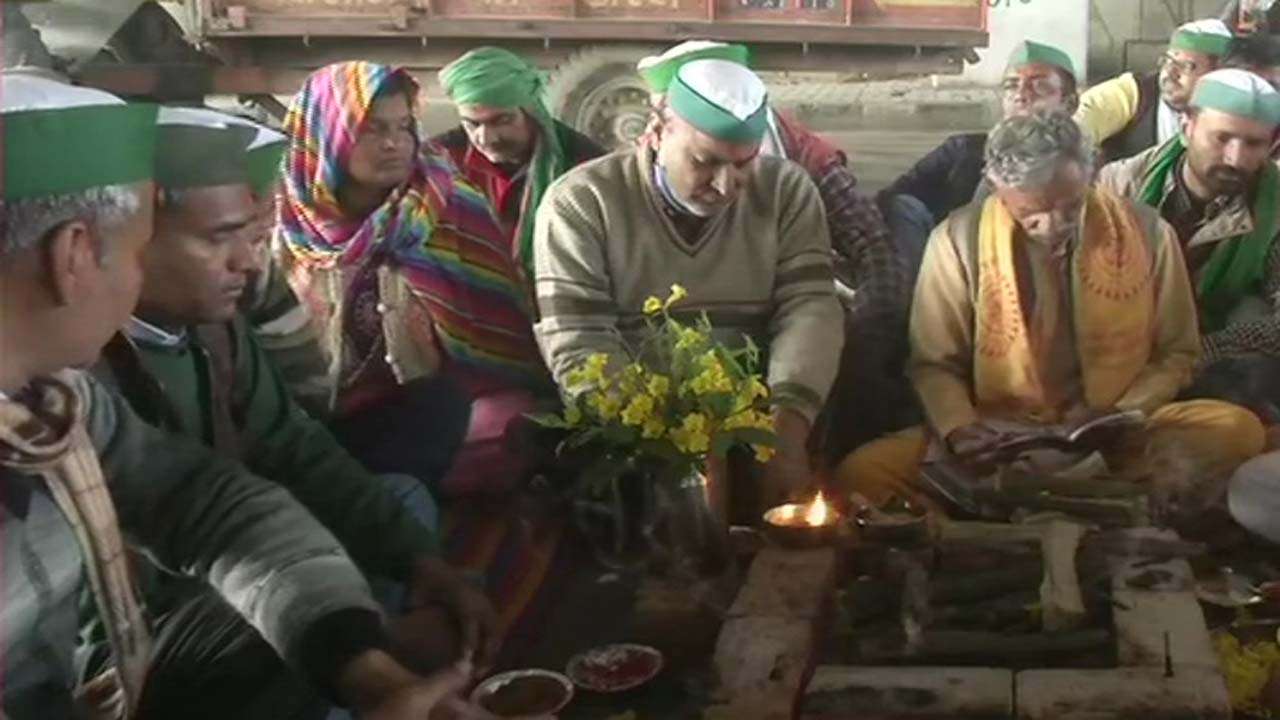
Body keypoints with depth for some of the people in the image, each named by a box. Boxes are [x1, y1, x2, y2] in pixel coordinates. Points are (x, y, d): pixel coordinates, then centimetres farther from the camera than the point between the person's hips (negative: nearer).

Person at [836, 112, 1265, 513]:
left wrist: (1122, 416, -9)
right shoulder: (958, 240, -3)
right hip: (996, 438, -1)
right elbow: (935, 364, 3)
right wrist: (957, 427, -17)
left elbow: (1176, 353, 10)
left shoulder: (1147, 233, 0)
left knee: (1237, 430, -27)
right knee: (862, 473, -26)